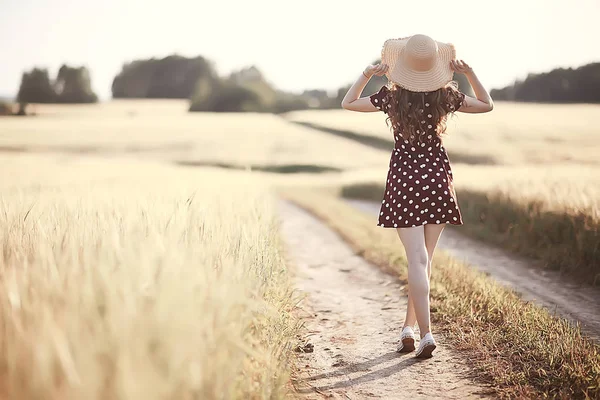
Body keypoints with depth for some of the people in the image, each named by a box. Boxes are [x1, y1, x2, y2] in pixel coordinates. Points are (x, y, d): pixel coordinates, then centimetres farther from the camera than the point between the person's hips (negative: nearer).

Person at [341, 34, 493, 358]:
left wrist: (367, 74, 5)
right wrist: (468, 72, 10)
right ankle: (409, 328, 19)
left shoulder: (391, 98, -7)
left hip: (404, 178, -2)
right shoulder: (445, 97, -3)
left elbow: (347, 103, 8)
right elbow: (486, 104, 15)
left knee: (417, 258, -5)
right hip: (437, 177, 2)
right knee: (425, 258, 11)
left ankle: (425, 333, -13)